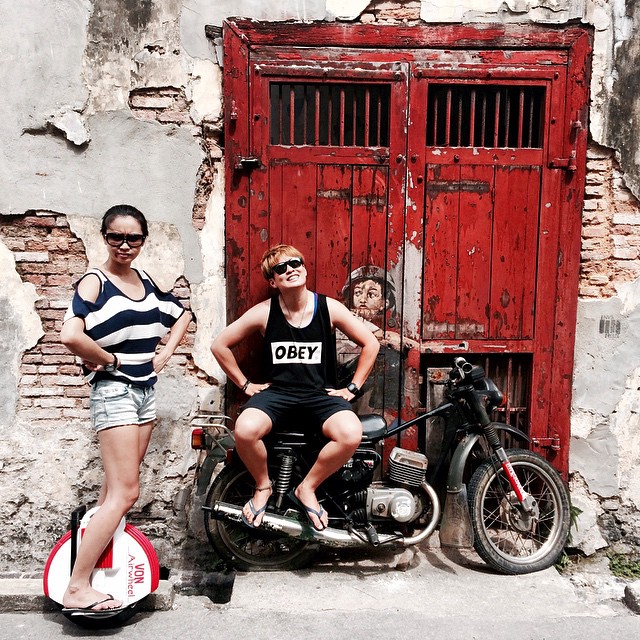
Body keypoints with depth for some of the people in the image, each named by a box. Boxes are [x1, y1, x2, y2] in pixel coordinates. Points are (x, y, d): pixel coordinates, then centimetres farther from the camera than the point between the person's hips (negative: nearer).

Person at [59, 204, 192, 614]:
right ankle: (78, 589, -3)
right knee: (126, 492, -10)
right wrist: (110, 360, -14)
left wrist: (166, 352, 8)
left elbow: (182, 315, 22)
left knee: (118, 487, 15)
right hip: (113, 391, -7)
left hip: (145, 389, 7)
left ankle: (101, 553, 29)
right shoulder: (94, 282, -11)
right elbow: (71, 335, -28)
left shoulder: (146, 282, 9)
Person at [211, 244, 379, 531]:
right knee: (245, 430, -32)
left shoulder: (329, 308, -4)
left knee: (351, 434, -30)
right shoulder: (264, 312, -4)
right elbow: (220, 345, 6)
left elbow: (370, 343, 5)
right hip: (276, 390, 0)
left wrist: (352, 388, 1)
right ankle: (263, 486, 2)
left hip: (320, 393, 1)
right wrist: (245, 384, 3)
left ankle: (306, 488, -2)